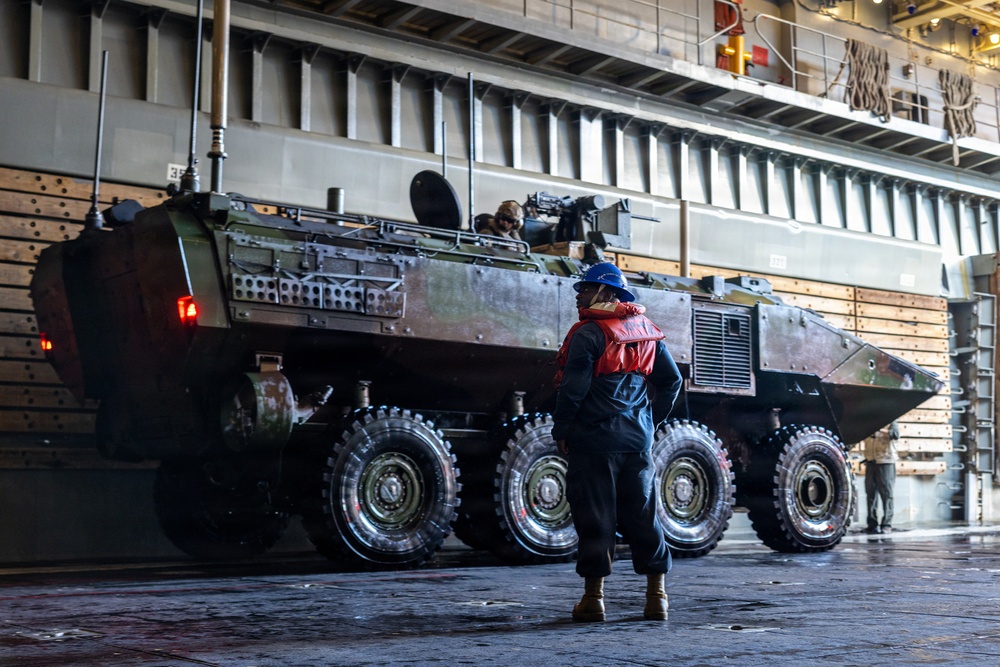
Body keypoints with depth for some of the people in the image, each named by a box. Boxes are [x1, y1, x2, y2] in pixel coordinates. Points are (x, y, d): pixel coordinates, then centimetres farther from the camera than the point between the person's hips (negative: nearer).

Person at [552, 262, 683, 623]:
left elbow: (573, 388, -14)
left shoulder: (588, 333, -9)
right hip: (638, 439, 6)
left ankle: (593, 598, 3)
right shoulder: (646, 330, 12)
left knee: (594, 516, -1)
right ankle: (656, 595, 13)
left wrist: (561, 431, -4)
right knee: (641, 514, 11)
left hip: (594, 440, -6)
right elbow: (672, 380, 15)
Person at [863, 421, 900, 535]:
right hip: (870, 461, 4)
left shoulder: (889, 420, 4)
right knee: (871, 493, 2)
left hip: (885, 461, -4)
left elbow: (895, 434, -13)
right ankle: (872, 524, 7)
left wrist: (879, 430, -24)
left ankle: (886, 525, -3)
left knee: (886, 493, -5)